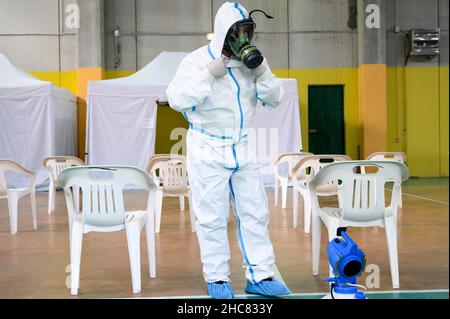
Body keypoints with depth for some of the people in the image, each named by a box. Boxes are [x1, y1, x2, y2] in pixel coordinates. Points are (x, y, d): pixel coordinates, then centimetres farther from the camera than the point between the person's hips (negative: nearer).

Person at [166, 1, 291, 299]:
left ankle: (260, 276, 17)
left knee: (255, 212, 7)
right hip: (208, 150, -5)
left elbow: (274, 99, 5)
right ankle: (217, 279, 14)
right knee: (213, 217, 1)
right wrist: (209, 75, -25)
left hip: (243, 148, 5)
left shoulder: (252, 59, 4)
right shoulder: (197, 60, -11)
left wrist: (261, 72, -11)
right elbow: (177, 99, -21)